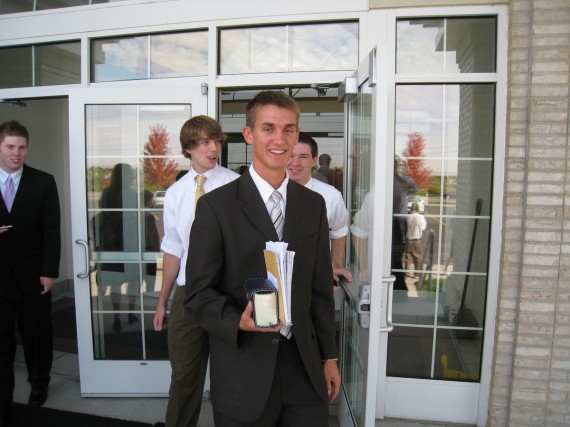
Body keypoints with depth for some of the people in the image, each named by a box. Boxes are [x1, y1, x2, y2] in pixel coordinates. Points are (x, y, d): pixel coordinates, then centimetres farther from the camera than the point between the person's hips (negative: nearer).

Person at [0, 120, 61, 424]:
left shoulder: (44, 182, -1)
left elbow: (52, 230, -3)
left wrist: (49, 272, -8)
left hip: (32, 274, 0)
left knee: (37, 333, 13)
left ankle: (39, 383, 36)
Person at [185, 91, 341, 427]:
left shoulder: (314, 204, 4)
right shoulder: (216, 206, -9)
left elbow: (321, 289, 7)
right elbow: (199, 292, -7)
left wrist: (329, 357, 9)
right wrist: (238, 321, -25)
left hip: (305, 366, 4)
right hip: (243, 370, -3)